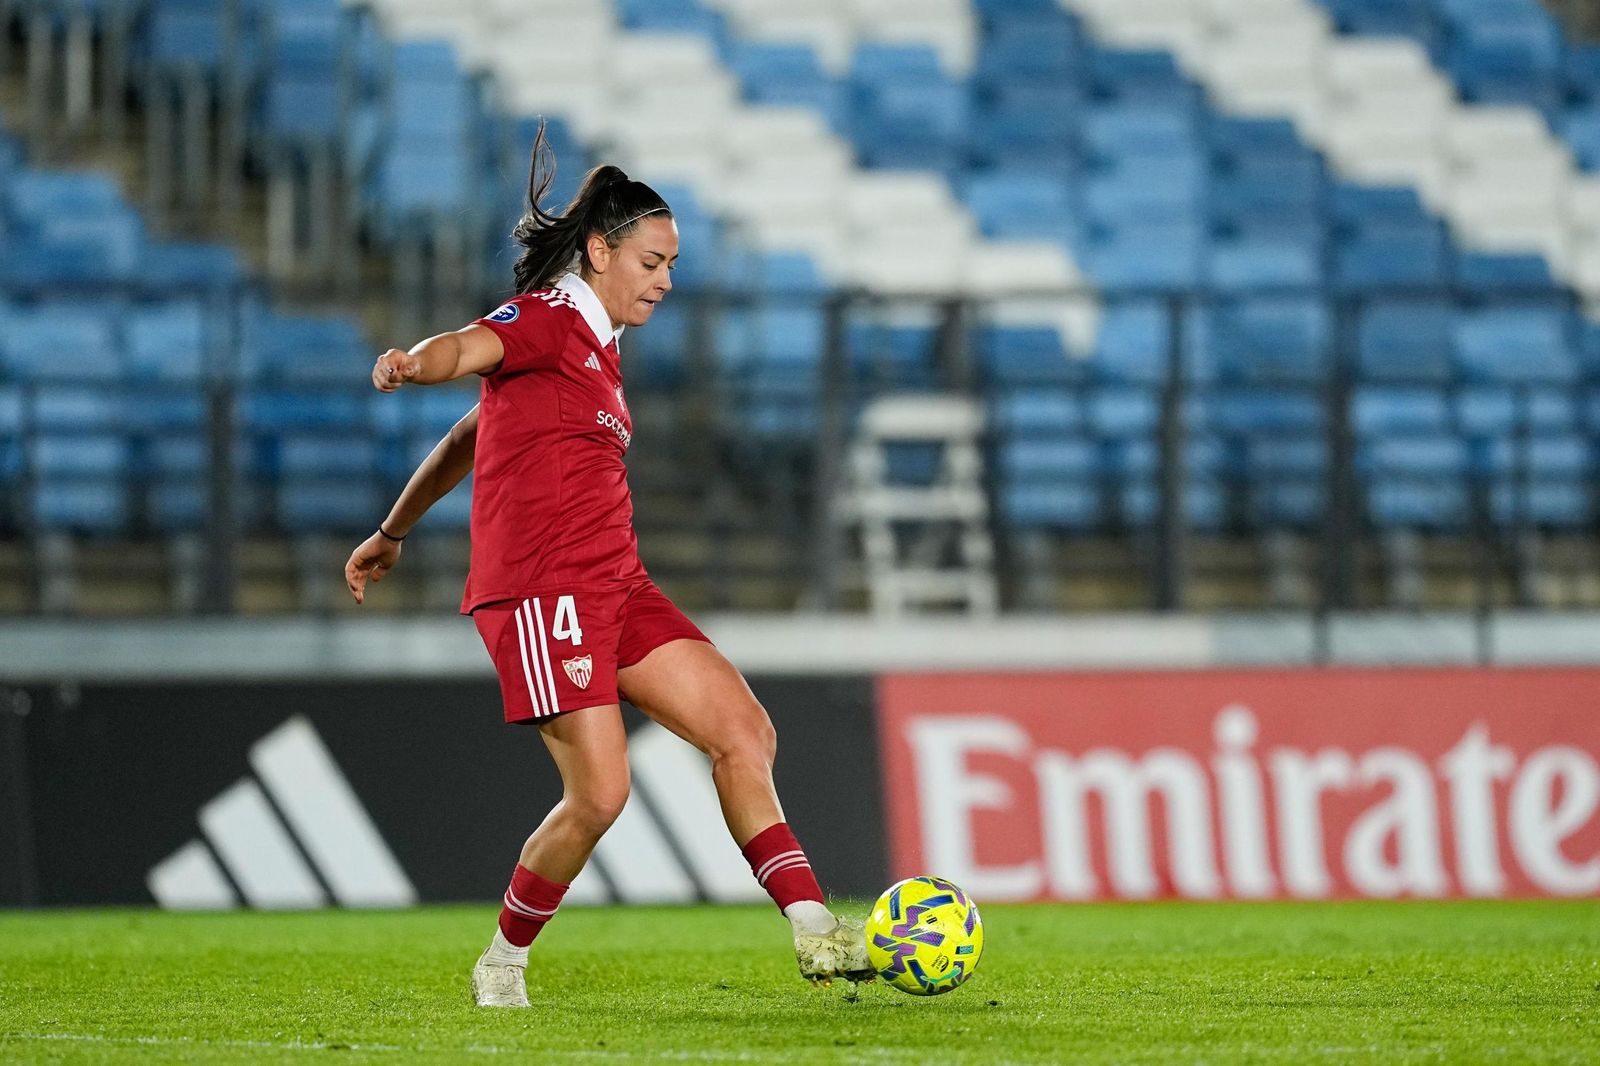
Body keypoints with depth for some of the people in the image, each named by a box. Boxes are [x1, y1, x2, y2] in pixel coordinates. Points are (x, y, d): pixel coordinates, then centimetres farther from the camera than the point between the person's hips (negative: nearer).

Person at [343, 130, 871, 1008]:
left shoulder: (597, 346, 22)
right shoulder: (546, 319, -4)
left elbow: (469, 438, 29)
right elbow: (469, 349, -27)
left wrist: (392, 532, 35)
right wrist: (411, 366, -50)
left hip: (615, 587, 10)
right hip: (539, 589, -10)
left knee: (743, 731, 1)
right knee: (599, 793, -14)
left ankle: (812, 933, 1)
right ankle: (503, 966, 5)